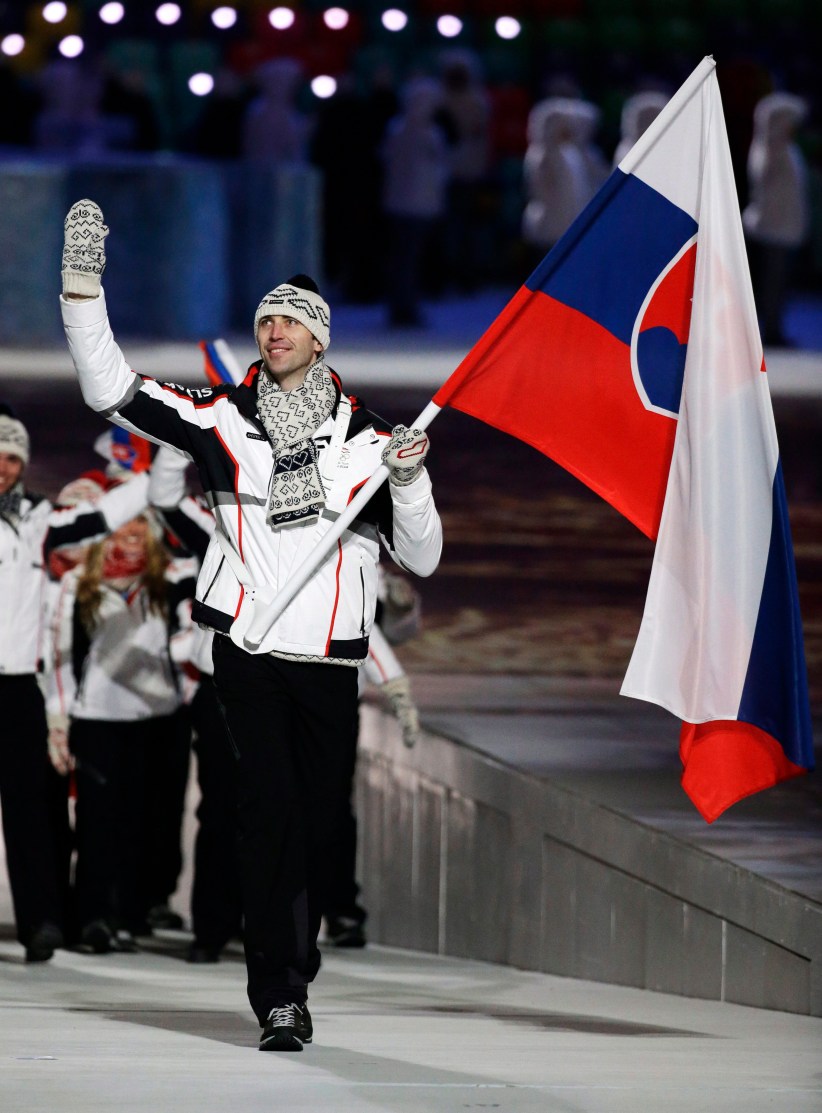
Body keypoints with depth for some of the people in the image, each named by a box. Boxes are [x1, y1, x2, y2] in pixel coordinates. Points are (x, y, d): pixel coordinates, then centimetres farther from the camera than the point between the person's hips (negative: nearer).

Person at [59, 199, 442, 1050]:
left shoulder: (364, 438, 7)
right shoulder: (224, 419, 5)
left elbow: (420, 558, 8)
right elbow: (111, 389, 1)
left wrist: (408, 483, -10)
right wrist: (82, 286, -8)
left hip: (330, 660, 2)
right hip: (248, 651, -2)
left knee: (315, 824, 7)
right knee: (270, 809, -14)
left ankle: (291, 976, 24)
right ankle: (279, 996, -15)